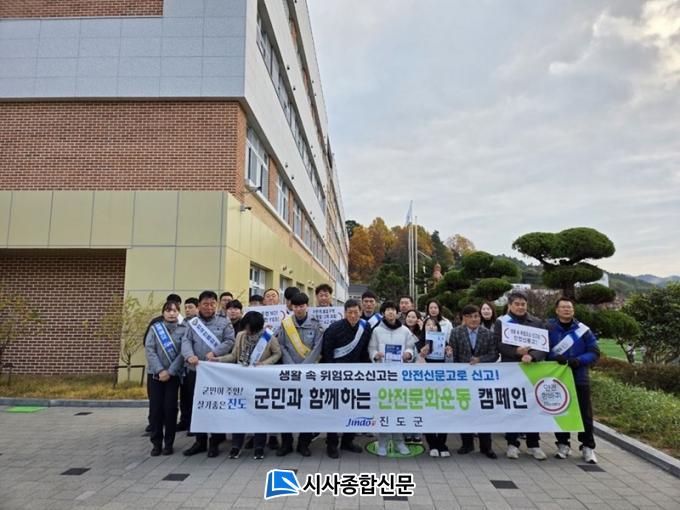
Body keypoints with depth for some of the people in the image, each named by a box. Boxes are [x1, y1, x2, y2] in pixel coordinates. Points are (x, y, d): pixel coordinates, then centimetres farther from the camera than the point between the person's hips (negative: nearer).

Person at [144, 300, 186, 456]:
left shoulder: (183, 330, 1)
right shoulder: (155, 328, 3)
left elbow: (183, 353, -6)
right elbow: (149, 350, -5)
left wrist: (169, 371, -13)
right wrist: (160, 370, -15)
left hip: (173, 374, -1)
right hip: (155, 373, 1)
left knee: (170, 408, 0)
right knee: (155, 408, 2)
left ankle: (168, 443, 13)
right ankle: (156, 443, 14)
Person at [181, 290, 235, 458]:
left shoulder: (224, 322, 6)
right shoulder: (192, 323, 11)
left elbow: (230, 341, -3)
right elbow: (186, 341, -2)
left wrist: (215, 352, -17)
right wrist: (189, 355, -22)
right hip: (195, 370, 3)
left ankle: (215, 442, 14)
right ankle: (200, 441, 21)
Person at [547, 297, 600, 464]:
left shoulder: (583, 329, 1)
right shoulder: (548, 328, -1)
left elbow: (594, 352, 0)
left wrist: (578, 360, -17)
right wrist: (555, 357, -21)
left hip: (579, 378, 0)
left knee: (585, 413, 5)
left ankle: (588, 447, 18)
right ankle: (563, 444, 22)